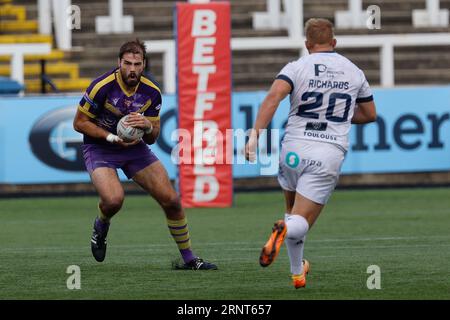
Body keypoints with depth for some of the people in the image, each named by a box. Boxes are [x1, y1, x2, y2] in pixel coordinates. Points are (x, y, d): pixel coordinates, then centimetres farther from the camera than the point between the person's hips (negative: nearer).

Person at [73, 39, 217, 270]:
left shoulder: (152, 92, -8)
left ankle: (188, 258, 11)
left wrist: (148, 127, -24)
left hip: (135, 147, 4)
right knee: (114, 199, -30)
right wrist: (111, 137, -23)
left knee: (171, 200, -5)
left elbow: (152, 138, 0)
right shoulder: (102, 87, -21)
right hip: (99, 148, -4)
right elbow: (79, 122, -12)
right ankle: (101, 226, 8)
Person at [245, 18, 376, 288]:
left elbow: (273, 97, -16)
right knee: (301, 223, -4)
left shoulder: (297, 68, 3)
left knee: (293, 212, 26)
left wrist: (255, 134, -21)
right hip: (330, 154, 0)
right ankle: (285, 229, -40)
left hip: (294, 149, 0)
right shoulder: (354, 73, 12)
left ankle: (298, 273, 26)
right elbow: (370, 114, 25)